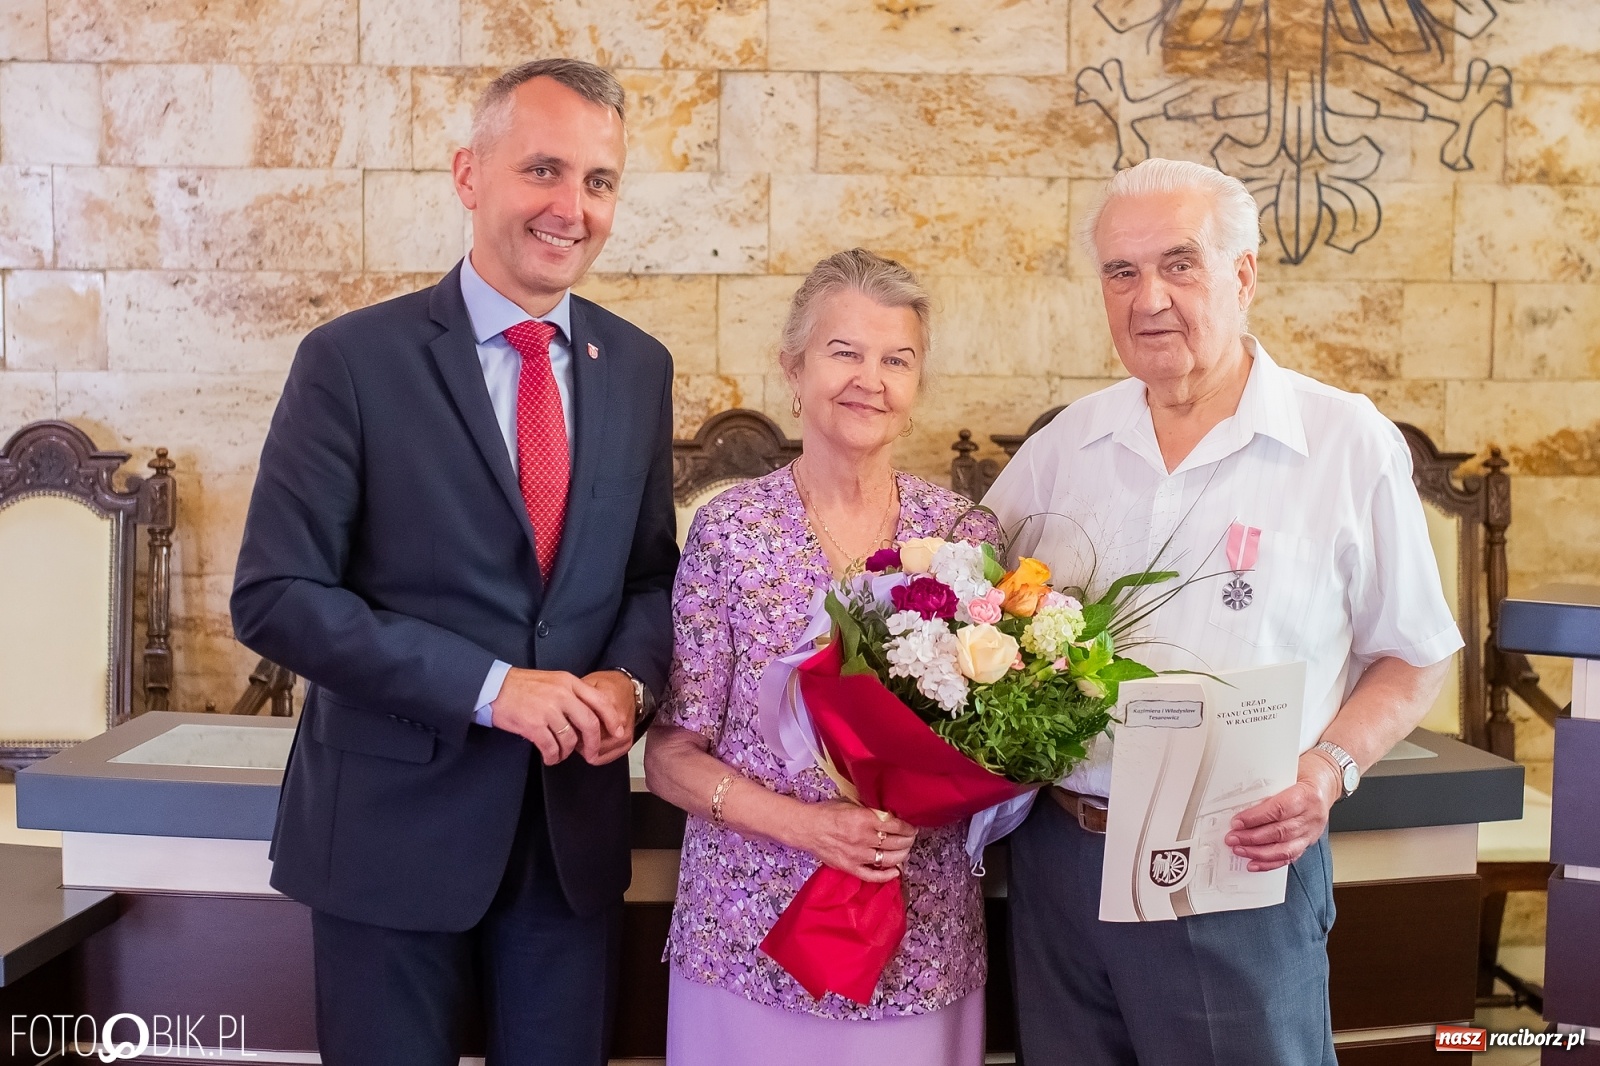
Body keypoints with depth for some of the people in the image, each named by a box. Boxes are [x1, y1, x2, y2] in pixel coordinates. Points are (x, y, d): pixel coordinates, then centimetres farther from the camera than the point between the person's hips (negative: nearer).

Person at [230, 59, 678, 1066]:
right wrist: (491, 686, -20)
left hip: (575, 827, 4)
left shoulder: (639, 367, 4)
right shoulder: (354, 359, -9)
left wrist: (629, 680, -9)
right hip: (393, 826, -3)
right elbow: (276, 596, -13)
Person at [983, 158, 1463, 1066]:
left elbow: (1416, 657, 1)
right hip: (1060, 855, 4)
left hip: (1244, 870, -3)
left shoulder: (1351, 444, -4)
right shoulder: (1064, 445, 5)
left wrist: (1332, 767, -15)